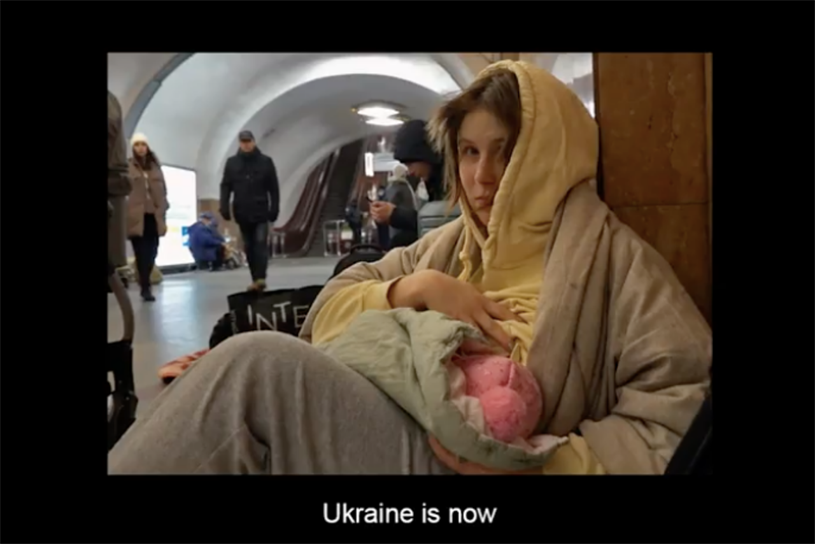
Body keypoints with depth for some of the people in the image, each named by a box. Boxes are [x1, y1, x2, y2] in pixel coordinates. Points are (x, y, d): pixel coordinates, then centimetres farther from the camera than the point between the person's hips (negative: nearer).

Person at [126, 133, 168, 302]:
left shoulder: (155, 166, 14)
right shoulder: (127, 166, 2)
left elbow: (163, 190, 15)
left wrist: (163, 214, 9)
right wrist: (124, 216, -7)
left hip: (153, 216, 4)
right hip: (136, 217, -3)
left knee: (151, 253, 5)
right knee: (141, 254, -5)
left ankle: (145, 284, 22)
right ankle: (145, 288, 0)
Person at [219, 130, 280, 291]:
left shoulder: (265, 162, 3)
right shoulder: (231, 163, 8)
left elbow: (274, 188, 2)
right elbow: (225, 186, 6)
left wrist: (274, 209, -5)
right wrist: (224, 206, -6)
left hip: (261, 211, -3)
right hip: (242, 213, 3)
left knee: (261, 244, -11)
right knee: (249, 247, 7)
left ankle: (261, 278, -16)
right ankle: (255, 279, 14)